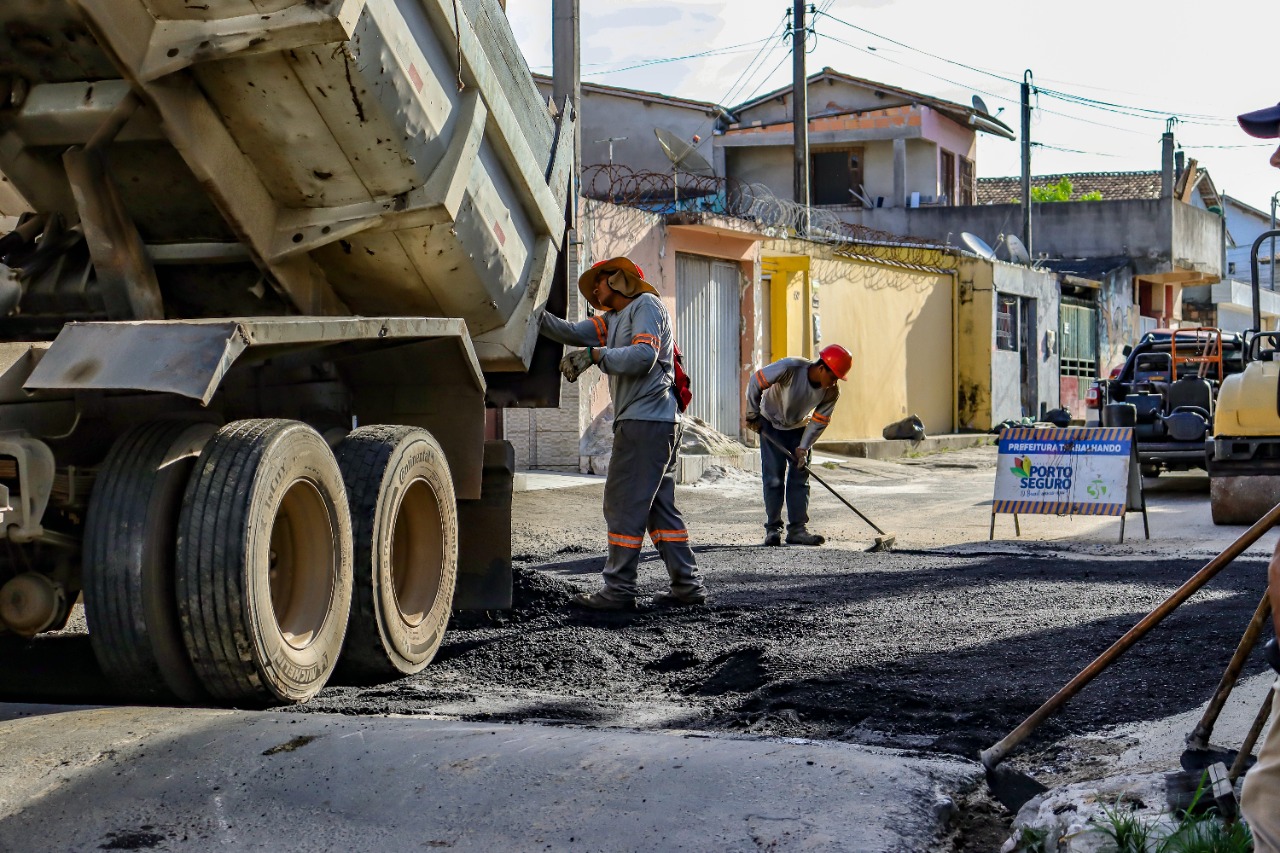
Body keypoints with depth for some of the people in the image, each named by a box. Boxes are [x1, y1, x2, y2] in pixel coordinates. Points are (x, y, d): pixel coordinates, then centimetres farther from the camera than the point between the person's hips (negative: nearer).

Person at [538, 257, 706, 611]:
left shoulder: (646, 305, -3)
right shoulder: (613, 319, 24)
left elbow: (644, 355, -19)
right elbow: (572, 333, 12)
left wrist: (595, 354, -23)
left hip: (647, 420, -10)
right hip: (660, 423, 10)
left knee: (625, 503, -9)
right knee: (659, 505, 9)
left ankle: (619, 589, -7)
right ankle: (687, 584, 11)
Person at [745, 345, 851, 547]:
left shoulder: (831, 392, -21)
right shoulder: (790, 368, -34)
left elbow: (818, 422, -12)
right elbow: (756, 381, -24)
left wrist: (803, 448, -19)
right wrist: (752, 415, -16)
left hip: (799, 429, 3)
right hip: (771, 425, -3)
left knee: (800, 477, -2)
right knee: (774, 478, -6)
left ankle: (798, 528, 0)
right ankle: (773, 529, 1)